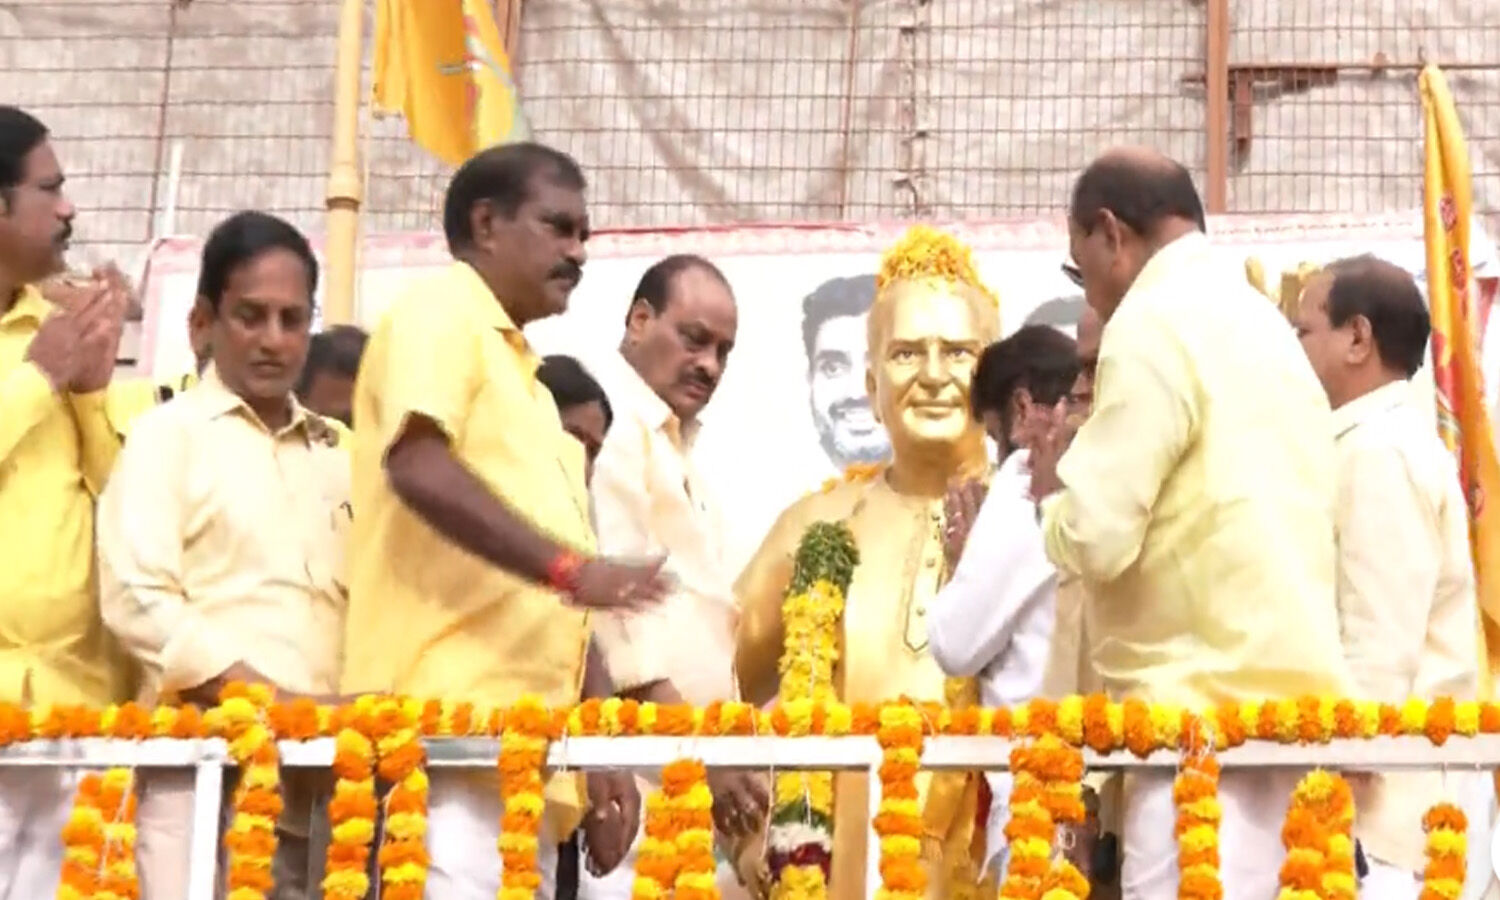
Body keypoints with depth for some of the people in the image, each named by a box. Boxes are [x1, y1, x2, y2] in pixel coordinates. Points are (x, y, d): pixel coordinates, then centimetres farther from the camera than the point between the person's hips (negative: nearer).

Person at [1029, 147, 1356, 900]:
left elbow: (1096, 537, -15)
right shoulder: (1259, 320, 20)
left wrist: (1051, 491, 5)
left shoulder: (1154, 322, -8)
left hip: (1212, 707, -9)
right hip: (1282, 691, 9)